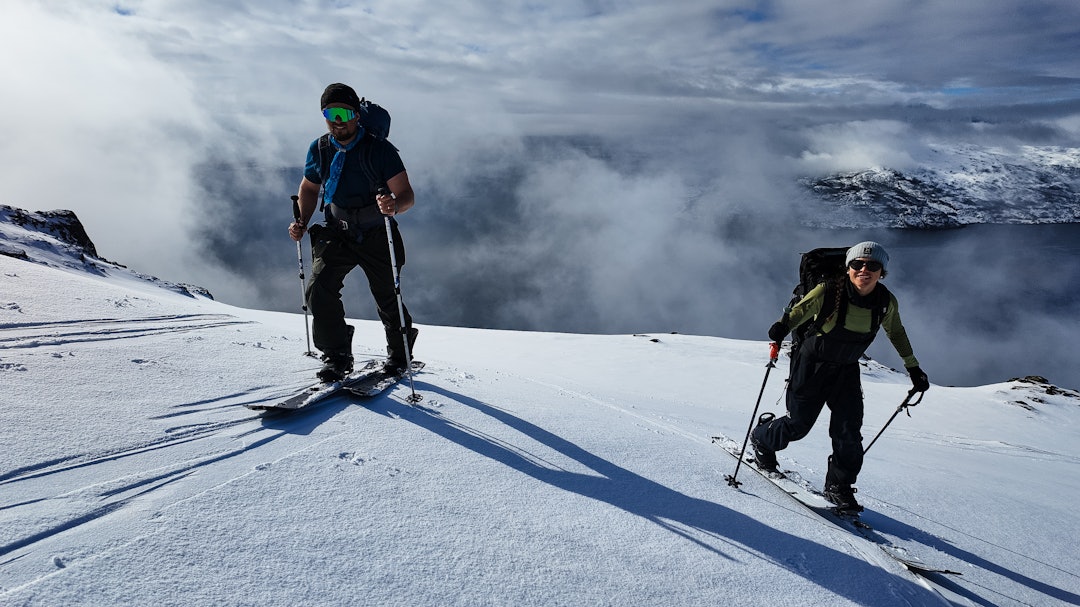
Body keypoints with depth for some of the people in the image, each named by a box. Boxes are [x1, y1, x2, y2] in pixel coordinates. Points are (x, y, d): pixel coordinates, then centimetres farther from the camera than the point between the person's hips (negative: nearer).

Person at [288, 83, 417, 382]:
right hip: (337, 233, 3)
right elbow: (309, 189, 14)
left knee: (388, 298, 6)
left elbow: (407, 195, -20)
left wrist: (394, 206, -44)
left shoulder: (380, 149, -16)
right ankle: (337, 357, 0)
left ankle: (399, 352, 35)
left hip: (378, 236, -3)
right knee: (319, 289, -16)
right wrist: (302, 222, -3)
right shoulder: (319, 149, -3)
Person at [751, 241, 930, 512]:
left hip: (846, 370, 4)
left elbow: (896, 333, 11)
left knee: (849, 430, -4)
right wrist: (783, 326, -52)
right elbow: (801, 310, -29)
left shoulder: (886, 303, -7)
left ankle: (839, 486, 15)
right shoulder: (829, 292, -22)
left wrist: (913, 367, 17)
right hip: (812, 364, -4)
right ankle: (762, 438, 32)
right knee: (798, 423, 1)